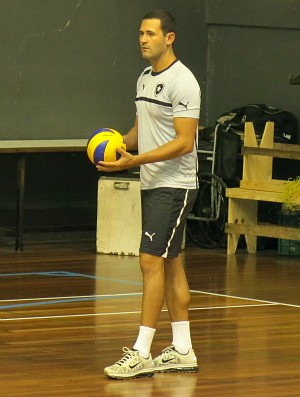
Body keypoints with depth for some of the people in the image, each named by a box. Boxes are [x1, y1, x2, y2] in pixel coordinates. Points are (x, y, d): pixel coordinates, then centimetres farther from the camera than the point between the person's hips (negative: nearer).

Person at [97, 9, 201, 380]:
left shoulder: (182, 81, -15)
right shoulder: (144, 78, 14)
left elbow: (184, 142, -20)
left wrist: (135, 160, -27)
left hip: (174, 186, -9)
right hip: (152, 184, 9)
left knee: (151, 262, -12)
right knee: (170, 264, 10)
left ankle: (141, 353, -12)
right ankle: (182, 350, 15)